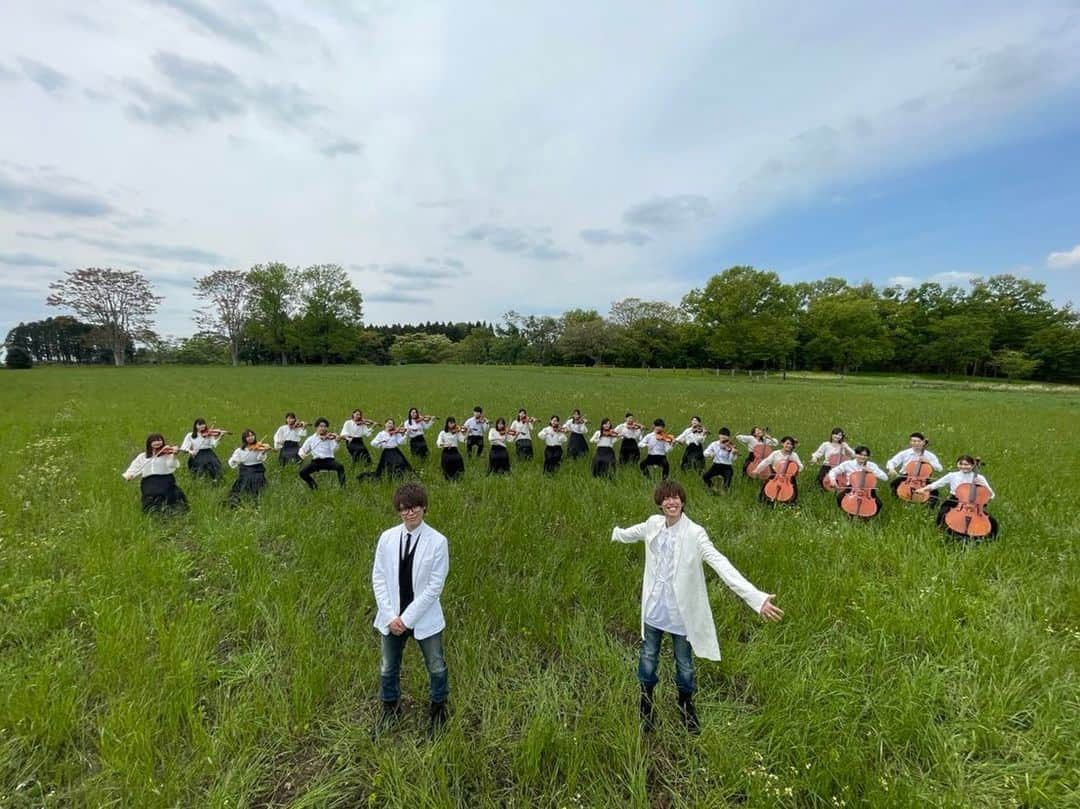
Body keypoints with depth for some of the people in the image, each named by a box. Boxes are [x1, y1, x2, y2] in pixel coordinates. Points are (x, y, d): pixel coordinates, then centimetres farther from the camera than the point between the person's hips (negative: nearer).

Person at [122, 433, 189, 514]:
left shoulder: (167, 454, 9)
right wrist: (128, 475, -8)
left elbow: (172, 466, -7)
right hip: (148, 480, 3)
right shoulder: (142, 456, 21)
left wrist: (174, 455, -24)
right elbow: (135, 467, 12)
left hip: (165, 477, -3)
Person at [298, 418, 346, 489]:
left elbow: (334, 450, -5)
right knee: (302, 472, -19)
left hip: (329, 460, -2)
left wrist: (336, 441, -22)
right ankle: (313, 486, 7)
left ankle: (343, 486, -17)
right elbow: (303, 449, 15)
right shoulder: (311, 439, 13)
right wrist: (302, 454, -8)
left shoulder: (330, 438, 7)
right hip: (316, 461, 2)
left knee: (340, 467, -32)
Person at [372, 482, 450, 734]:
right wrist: (391, 616, -10)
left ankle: (438, 707, 43)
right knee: (388, 667, 21)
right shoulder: (387, 538, -9)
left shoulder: (437, 541, -18)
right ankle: (390, 705, 50)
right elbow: (378, 579, -3)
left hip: (425, 618, -2)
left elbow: (435, 585, -15)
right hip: (391, 617, 3)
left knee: (436, 667, 15)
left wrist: (407, 618, -15)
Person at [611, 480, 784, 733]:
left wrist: (756, 598, -40)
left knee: (684, 665, 18)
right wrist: (617, 533, 36)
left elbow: (721, 564, -31)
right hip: (654, 608, 3)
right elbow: (634, 532, 16)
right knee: (648, 659, 18)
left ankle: (686, 706, 47)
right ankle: (646, 705, 45)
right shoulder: (653, 524, -7)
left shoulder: (694, 533, -21)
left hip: (681, 611, -3)